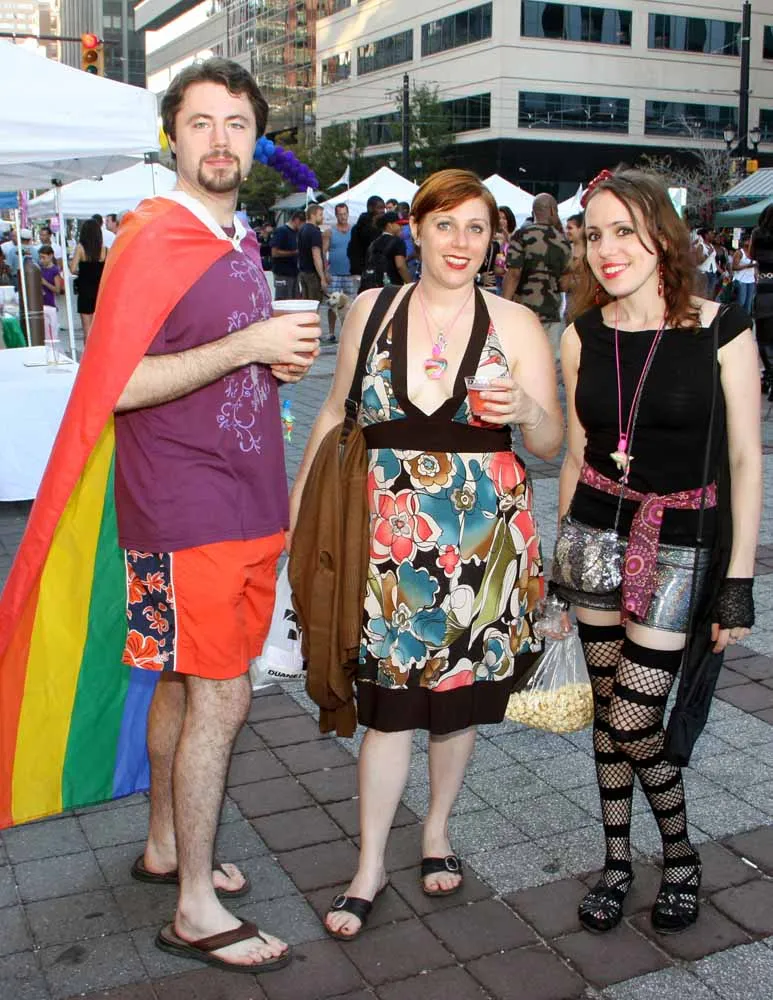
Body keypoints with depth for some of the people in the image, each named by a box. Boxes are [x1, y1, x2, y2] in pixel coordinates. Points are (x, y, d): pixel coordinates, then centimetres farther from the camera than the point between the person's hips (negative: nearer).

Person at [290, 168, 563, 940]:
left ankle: (438, 830, 36)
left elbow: (551, 443, 0)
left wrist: (527, 410, -21)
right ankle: (370, 866, 17)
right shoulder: (371, 310, 4)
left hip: (482, 535, 0)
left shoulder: (515, 324, 0)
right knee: (391, 702, 1)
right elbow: (338, 411, 14)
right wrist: (299, 494, 13)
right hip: (389, 534, 0)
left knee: (460, 693, 12)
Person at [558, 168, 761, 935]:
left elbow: (746, 459, -6)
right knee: (607, 708, 12)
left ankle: (680, 855, 24)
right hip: (595, 530, 4)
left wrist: (739, 579, -8)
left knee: (633, 721, -5)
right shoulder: (582, 336, 1)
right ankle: (617, 859, 32)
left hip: (678, 542, -4)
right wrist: (561, 551, 12)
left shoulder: (720, 331, -10)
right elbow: (575, 452, 10)